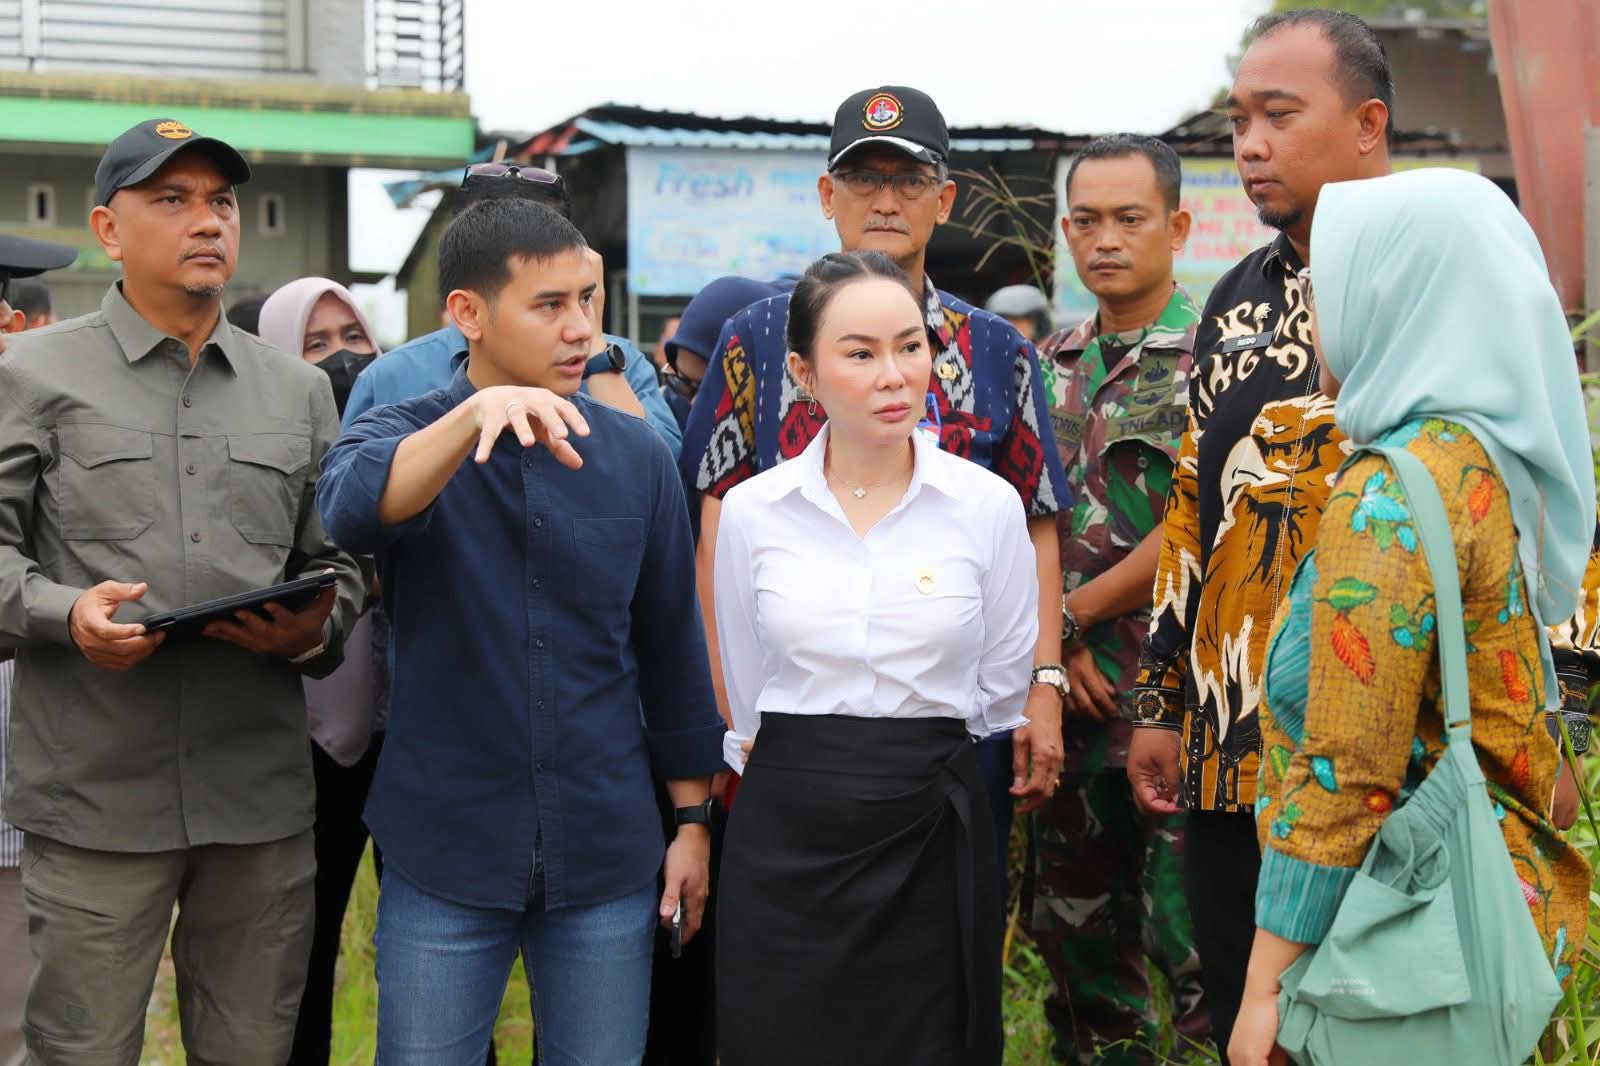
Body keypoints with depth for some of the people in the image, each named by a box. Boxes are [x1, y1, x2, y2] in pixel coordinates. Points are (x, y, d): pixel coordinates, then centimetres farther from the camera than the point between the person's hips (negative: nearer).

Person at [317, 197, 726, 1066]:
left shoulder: (636, 455, 2)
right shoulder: (398, 435, -3)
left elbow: (671, 644, 8)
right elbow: (353, 510, -27)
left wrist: (692, 817, 9)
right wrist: (480, 413, -41)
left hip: (606, 858, 2)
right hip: (445, 857, -1)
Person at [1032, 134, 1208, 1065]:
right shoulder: (1049, 367, 12)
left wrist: (1072, 613, -9)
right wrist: (1053, 643, -3)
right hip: (1073, 692, 6)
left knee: (1191, 938, -5)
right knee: (1077, 930, 14)